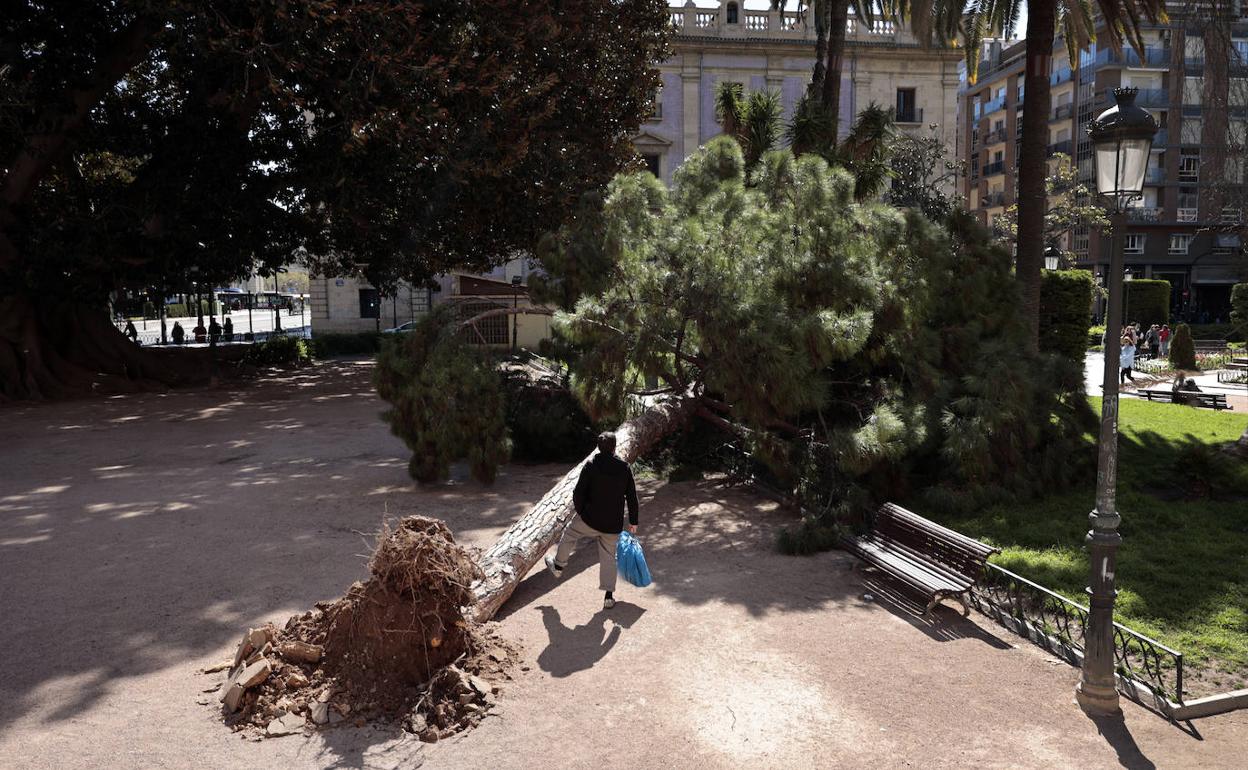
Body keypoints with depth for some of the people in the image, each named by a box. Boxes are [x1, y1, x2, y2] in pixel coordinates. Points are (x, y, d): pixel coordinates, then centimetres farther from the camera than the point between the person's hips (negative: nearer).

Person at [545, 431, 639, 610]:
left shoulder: (591, 465, -9)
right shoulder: (625, 468, -2)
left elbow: (578, 493, -8)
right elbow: (632, 497, 2)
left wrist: (581, 511, 10)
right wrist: (633, 521, 11)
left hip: (590, 520, -2)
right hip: (613, 525, 2)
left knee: (569, 534, 25)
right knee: (608, 557, 13)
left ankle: (558, 566, 42)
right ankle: (609, 596, 13)